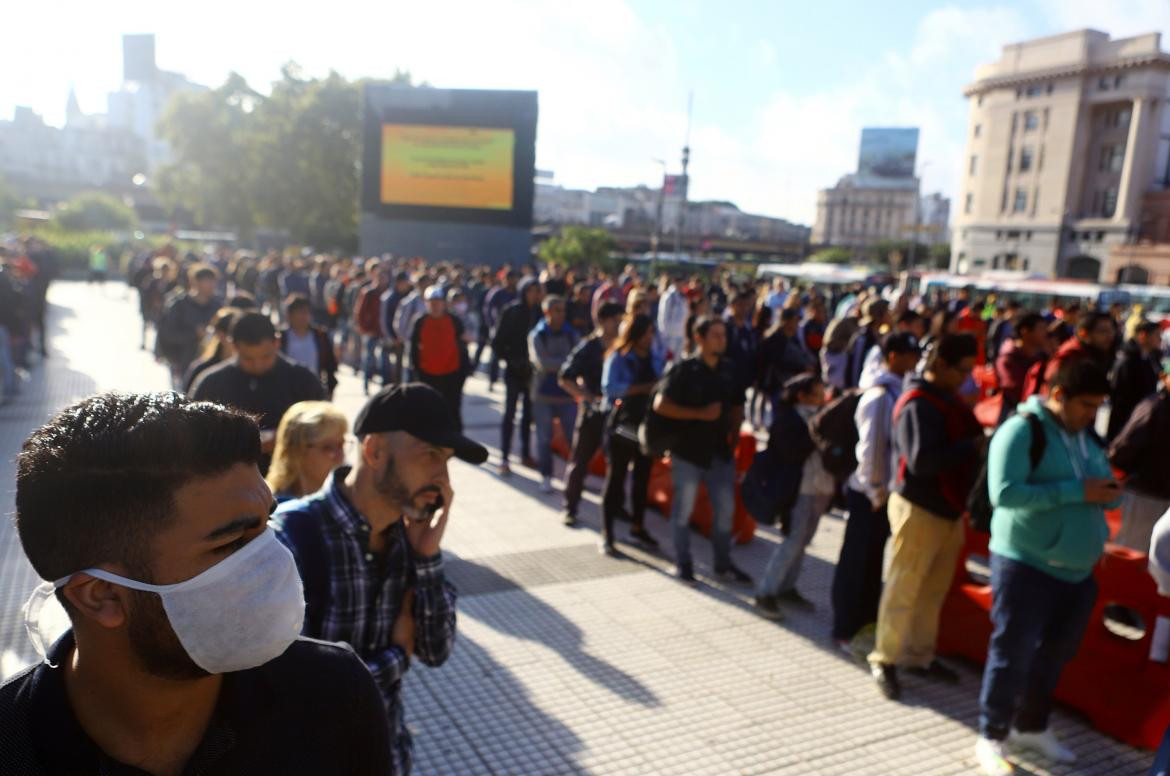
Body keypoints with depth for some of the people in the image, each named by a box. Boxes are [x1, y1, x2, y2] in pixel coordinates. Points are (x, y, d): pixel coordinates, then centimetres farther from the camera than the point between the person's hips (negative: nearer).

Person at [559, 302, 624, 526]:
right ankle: (570, 508, 13)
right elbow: (566, 379, -10)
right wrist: (589, 397, -17)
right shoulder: (587, 348, -7)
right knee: (580, 461, 3)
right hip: (592, 412, -4)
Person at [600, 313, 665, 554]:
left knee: (642, 477, 13)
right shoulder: (618, 358, -8)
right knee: (615, 477, 0)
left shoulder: (656, 359, 7)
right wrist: (643, 388, -25)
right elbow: (609, 387, -21)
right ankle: (607, 535, 7)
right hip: (622, 425, -5)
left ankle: (638, 527, 30)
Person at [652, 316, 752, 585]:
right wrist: (700, 414, -19)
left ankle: (723, 564, 25)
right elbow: (660, 405, -15)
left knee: (725, 508, 9)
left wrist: (733, 435, 2)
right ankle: (683, 564, 22)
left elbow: (737, 407, 17)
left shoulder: (729, 370, 5)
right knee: (683, 510, 6)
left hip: (720, 452, 5)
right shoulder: (684, 370, -9)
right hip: (688, 452, -4)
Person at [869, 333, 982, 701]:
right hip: (919, 509, -9)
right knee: (903, 591, 3)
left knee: (933, 591, 16)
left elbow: (959, 442, 13)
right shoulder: (917, 403, -18)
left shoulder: (948, 399, 11)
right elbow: (921, 460, -28)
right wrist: (973, 447, -23)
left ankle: (920, 656, 30)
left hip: (948, 508, 9)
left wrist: (982, 444, -6)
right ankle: (885, 660, 16)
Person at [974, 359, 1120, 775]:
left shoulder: (1086, 435, 9)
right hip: (1025, 564, -7)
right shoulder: (1022, 429, -14)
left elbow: (1100, 486, 20)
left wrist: (1108, 492, -3)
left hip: (1077, 569, 7)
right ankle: (991, 738, 16)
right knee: (1013, 654, 2)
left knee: (1053, 655, 18)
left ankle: (1032, 726, 37)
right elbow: (1004, 493, -25)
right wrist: (1076, 492, -25)